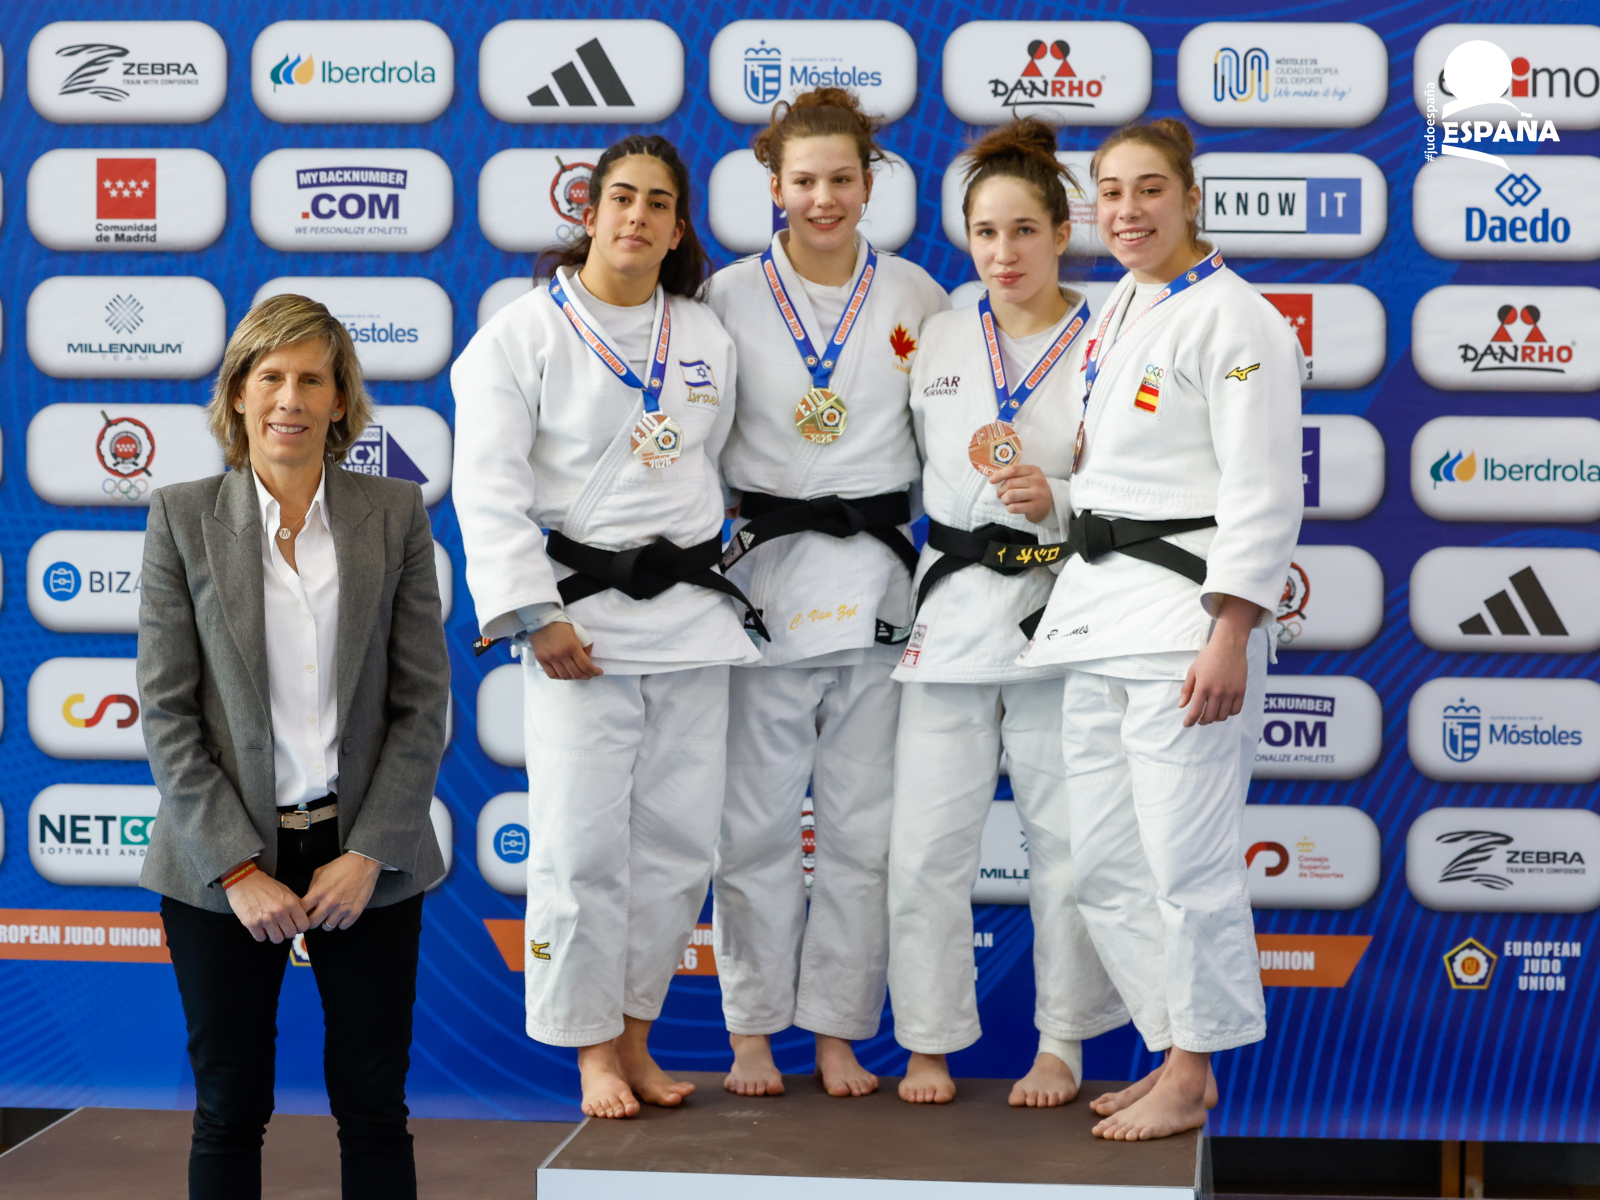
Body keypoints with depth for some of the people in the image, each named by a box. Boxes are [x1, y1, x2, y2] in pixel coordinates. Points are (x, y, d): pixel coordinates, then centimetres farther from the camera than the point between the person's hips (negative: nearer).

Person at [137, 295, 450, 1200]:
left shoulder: (396, 514, 2)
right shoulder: (183, 518, 0)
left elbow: (423, 702, 1)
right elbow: (166, 711, -4)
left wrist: (369, 854, -8)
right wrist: (237, 868, -10)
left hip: (365, 857, 1)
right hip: (222, 864, -1)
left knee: (375, 1109, 7)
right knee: (230, 1113, 8)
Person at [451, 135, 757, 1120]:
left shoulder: (707, 338, 11)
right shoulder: (524, 335, -4)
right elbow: (490, 488, -9)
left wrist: (716, 576, 16)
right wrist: (536, 618, -16)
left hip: (691, 611, 5)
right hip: (580, 612, -4)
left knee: (680, 838, 6)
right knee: (581, 843, -6)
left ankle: (636, 1033, 21)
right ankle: (593, 1050, 9)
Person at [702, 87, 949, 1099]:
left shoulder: (915, 294, 6)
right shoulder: (729, 296, 1)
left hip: (877, 581, 1)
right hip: (764, 573, -1)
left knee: (865, 824, 5)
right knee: (757, 821, 1)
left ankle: (840, 1033, 15)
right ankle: (752, 1032, 13)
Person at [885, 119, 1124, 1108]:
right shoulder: (937, 339, 9)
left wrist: (1056, 499, -19)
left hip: (1061, 612, -3)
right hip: (952, 608, 3)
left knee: (1065, 838, 3)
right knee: (929, 840, 1)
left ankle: (1063, 1042, 18)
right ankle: (931, 1042, 14)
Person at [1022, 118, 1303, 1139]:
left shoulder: (1234, 319, -10)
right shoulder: (1116, 312, 16)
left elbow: (1263, 491, -16)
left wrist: (1229, 639, -21)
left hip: (1187, 609, -9)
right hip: (1098, 599, 9)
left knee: (1186, 860, -5)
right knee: (1103, 862, 11)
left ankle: (1193, 1075, 10)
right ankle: (1175, 1055, 23)